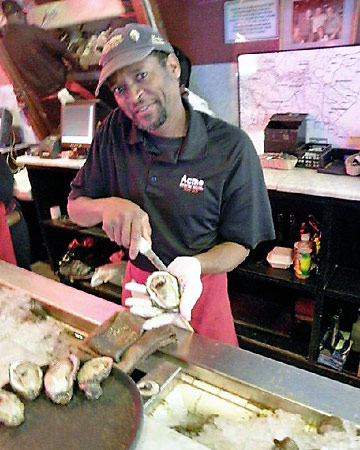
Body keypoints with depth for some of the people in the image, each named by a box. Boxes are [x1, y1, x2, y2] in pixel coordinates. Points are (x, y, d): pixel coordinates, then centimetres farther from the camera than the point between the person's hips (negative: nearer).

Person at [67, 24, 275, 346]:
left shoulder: (231, 147, -20)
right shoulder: (114, 132, -10)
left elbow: (240, 244, -15)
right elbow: (75, 207, -4)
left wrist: (194, 266, -35)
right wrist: (108, 206, -27)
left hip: (202, 286, -3)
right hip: (137, 281, 4)